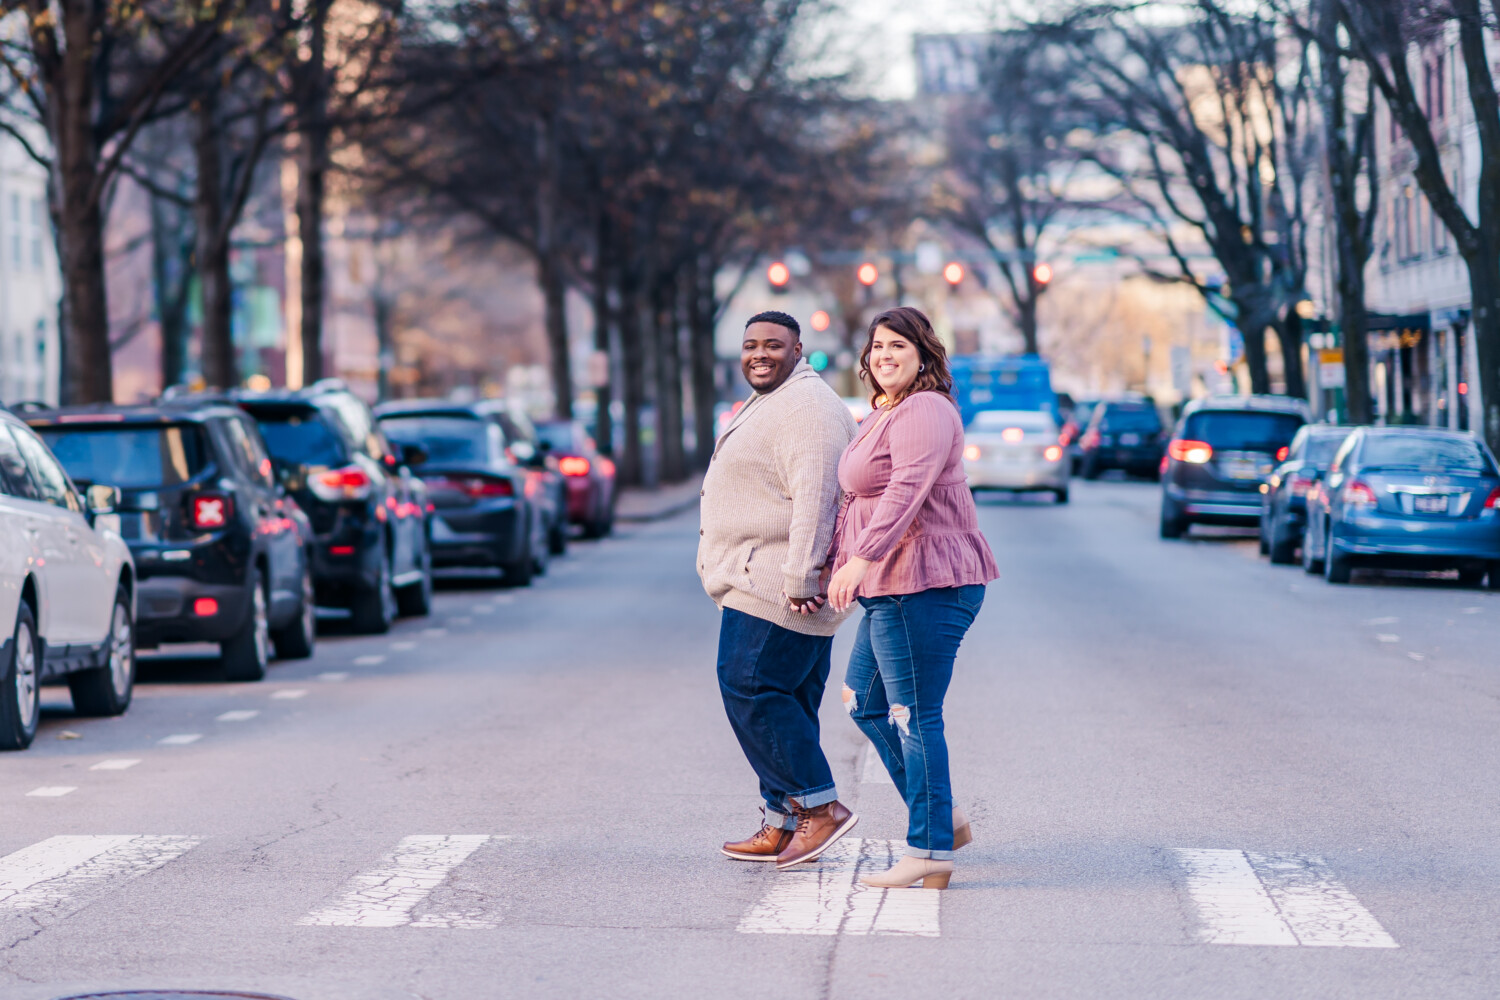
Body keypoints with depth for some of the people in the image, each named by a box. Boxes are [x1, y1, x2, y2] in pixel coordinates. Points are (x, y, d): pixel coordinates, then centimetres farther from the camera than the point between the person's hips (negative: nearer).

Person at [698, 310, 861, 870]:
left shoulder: (805, 407, -14)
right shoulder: (768, 404, 22)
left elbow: (814, 496, -23)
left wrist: (798, 578, -27)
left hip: (777, 586, -11)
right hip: (762, 583, 11)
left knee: (750, 689, -12)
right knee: (780, 701, 10)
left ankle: (821, 807, -10)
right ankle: (784, 827, 12)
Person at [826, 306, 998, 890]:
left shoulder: (923, 411, -13)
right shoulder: (886, 414, 22)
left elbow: (907, 490, -26)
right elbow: (865, 500, 30)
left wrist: (862, 558, -34)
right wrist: (835, 558, 30)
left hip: (925, 585, -11)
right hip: (893, 589, 11)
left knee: (915, 718, -9)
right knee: (866, 701, 16)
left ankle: (930, 852, -5)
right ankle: (944, 819, 22)